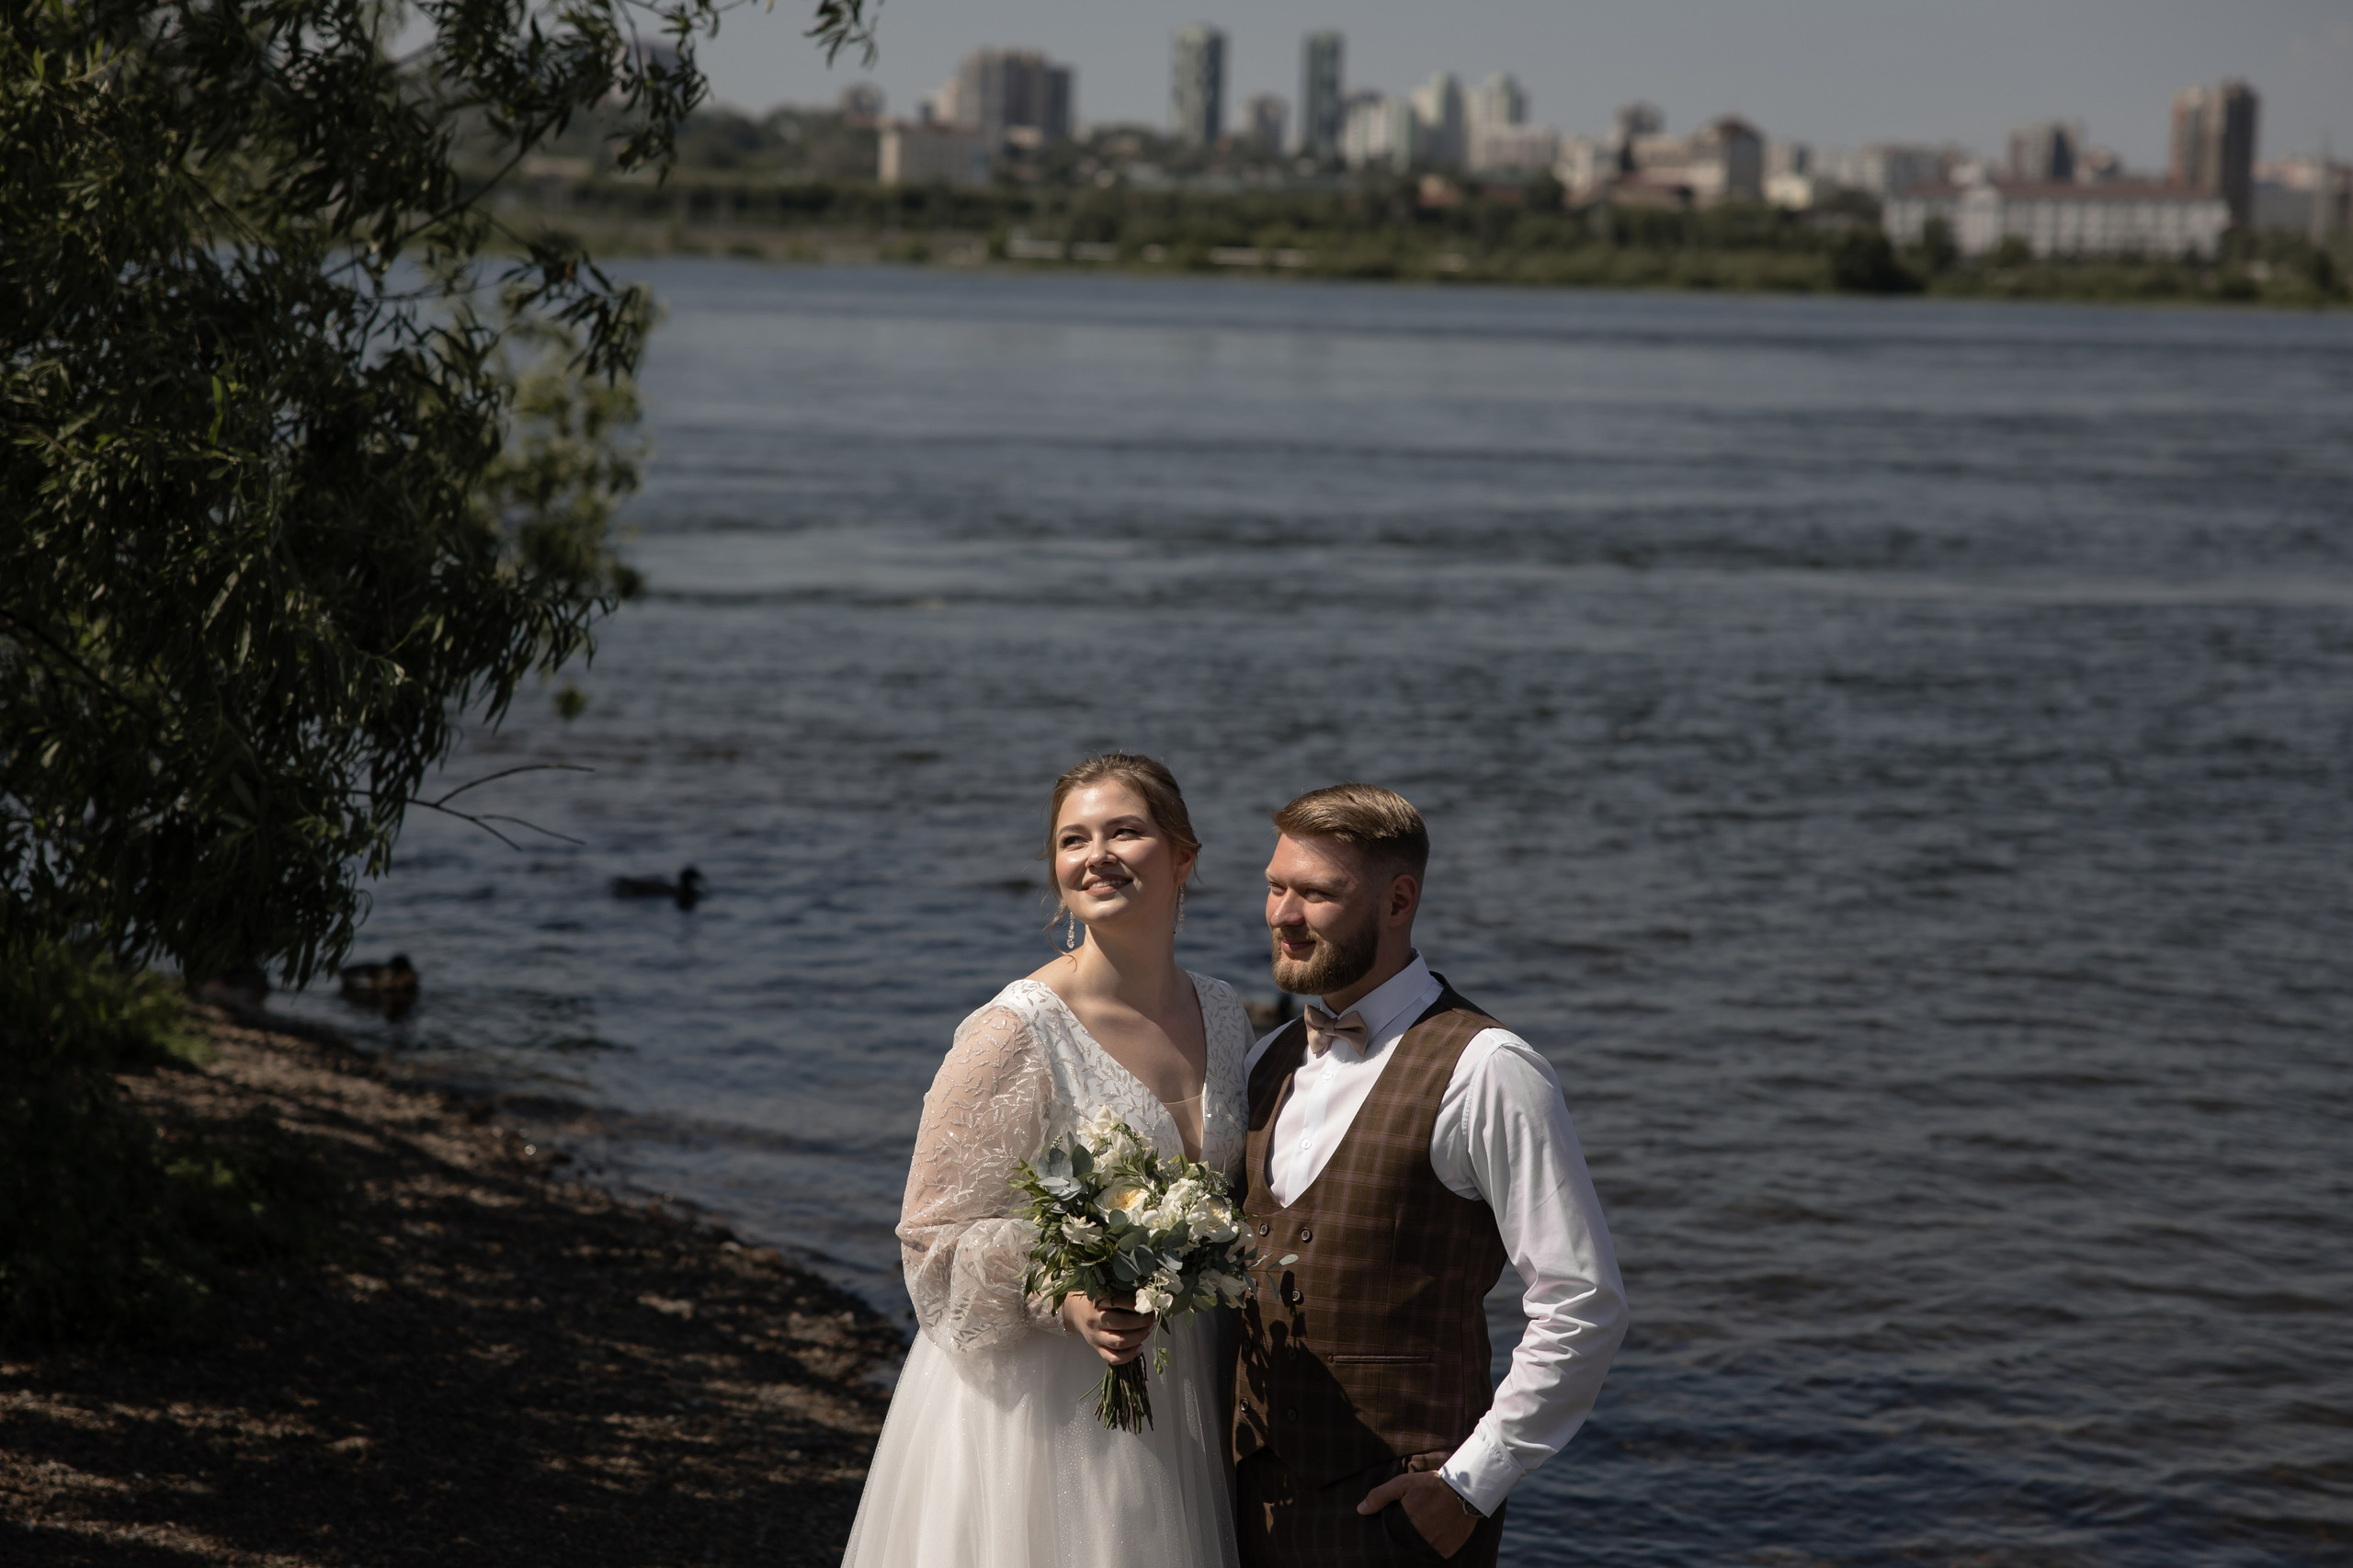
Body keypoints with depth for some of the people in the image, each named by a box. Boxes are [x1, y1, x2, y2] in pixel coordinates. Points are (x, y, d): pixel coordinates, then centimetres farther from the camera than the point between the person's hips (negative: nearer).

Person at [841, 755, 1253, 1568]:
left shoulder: (1224, 1015, 5)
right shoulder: (1016, 1034, -15)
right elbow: (940, 1237, -12)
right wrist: (1064, 1301, -26)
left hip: (1176, 1396, 6)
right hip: (1038, 1399, -6)